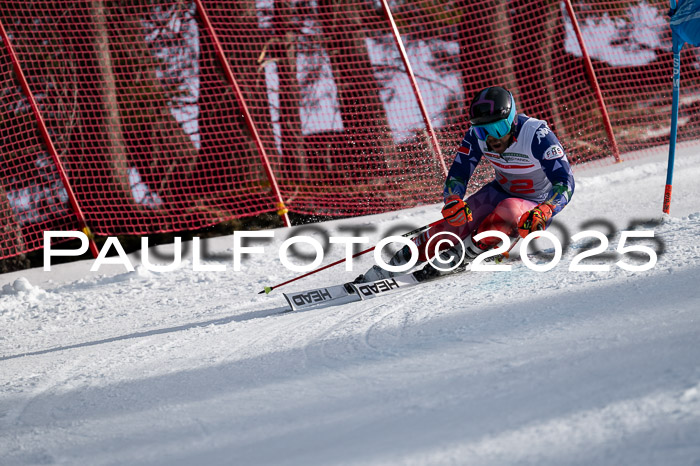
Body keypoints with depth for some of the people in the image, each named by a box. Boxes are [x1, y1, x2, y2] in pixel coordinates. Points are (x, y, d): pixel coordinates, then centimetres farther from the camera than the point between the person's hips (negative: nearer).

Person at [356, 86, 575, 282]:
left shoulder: (537, 136, -30)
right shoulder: (478, 136, -16)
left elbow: (565, 183, -34)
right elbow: (458, 175, -11)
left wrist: (541, 214, -52)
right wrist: (453, 200, -34)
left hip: (537, 205, -4)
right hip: (500, 191, 4)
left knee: (507, 210, -36)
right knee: (458, 220, -18)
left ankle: (464, 255, -25)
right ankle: (396, 264, -13)